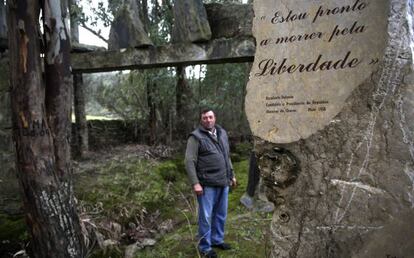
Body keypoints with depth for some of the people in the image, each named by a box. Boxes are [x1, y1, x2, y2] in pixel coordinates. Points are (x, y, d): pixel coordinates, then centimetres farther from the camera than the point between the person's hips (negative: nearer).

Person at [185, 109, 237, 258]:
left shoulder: (222, 133, 12)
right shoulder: (196, 137, -9)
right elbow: (189, 162, -13)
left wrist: (232, 175, 19)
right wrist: (195, 183, -18)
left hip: (223, 183, 6)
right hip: (207, 184, -6)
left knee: (221, 215, 16)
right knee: (206, 217, 3)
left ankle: (217, 240, 35)